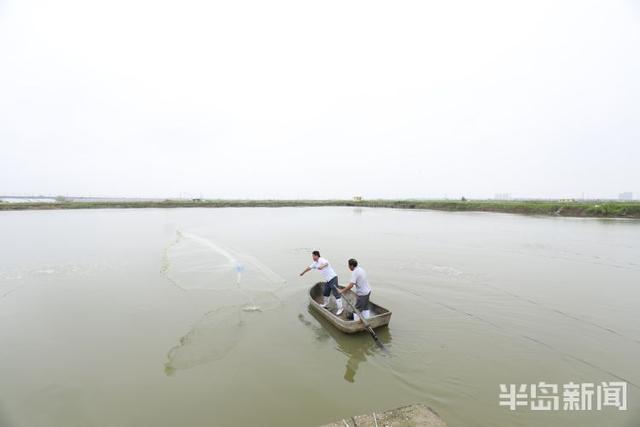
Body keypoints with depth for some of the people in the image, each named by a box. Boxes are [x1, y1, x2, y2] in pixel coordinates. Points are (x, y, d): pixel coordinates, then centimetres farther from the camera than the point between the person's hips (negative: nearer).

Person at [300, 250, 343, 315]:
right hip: (328, 280, 10)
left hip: (333, 278, -10)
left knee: (336, 293, -9)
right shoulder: (315, 263, 12)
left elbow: (326, 263, -41)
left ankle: (340, 308, -5)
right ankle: (326, 303, 44)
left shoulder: (322, 260, -17)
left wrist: (321, 267, -62)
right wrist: (303, 272, 40)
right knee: (325, 293, 22)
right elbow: (309, 267, 27)